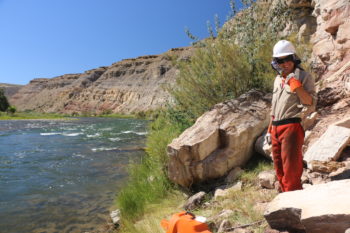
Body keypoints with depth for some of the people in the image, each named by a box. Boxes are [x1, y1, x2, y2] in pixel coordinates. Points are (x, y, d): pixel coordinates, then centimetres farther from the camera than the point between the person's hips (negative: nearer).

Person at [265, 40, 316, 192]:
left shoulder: (304, 76, -4)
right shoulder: (278, 79, 18)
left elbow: (310, 103, -14)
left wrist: (296, 86, -23)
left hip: (292, 127, -7)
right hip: (276, 128, 8)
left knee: (291, 168, -5)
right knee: (279, 168, 15)